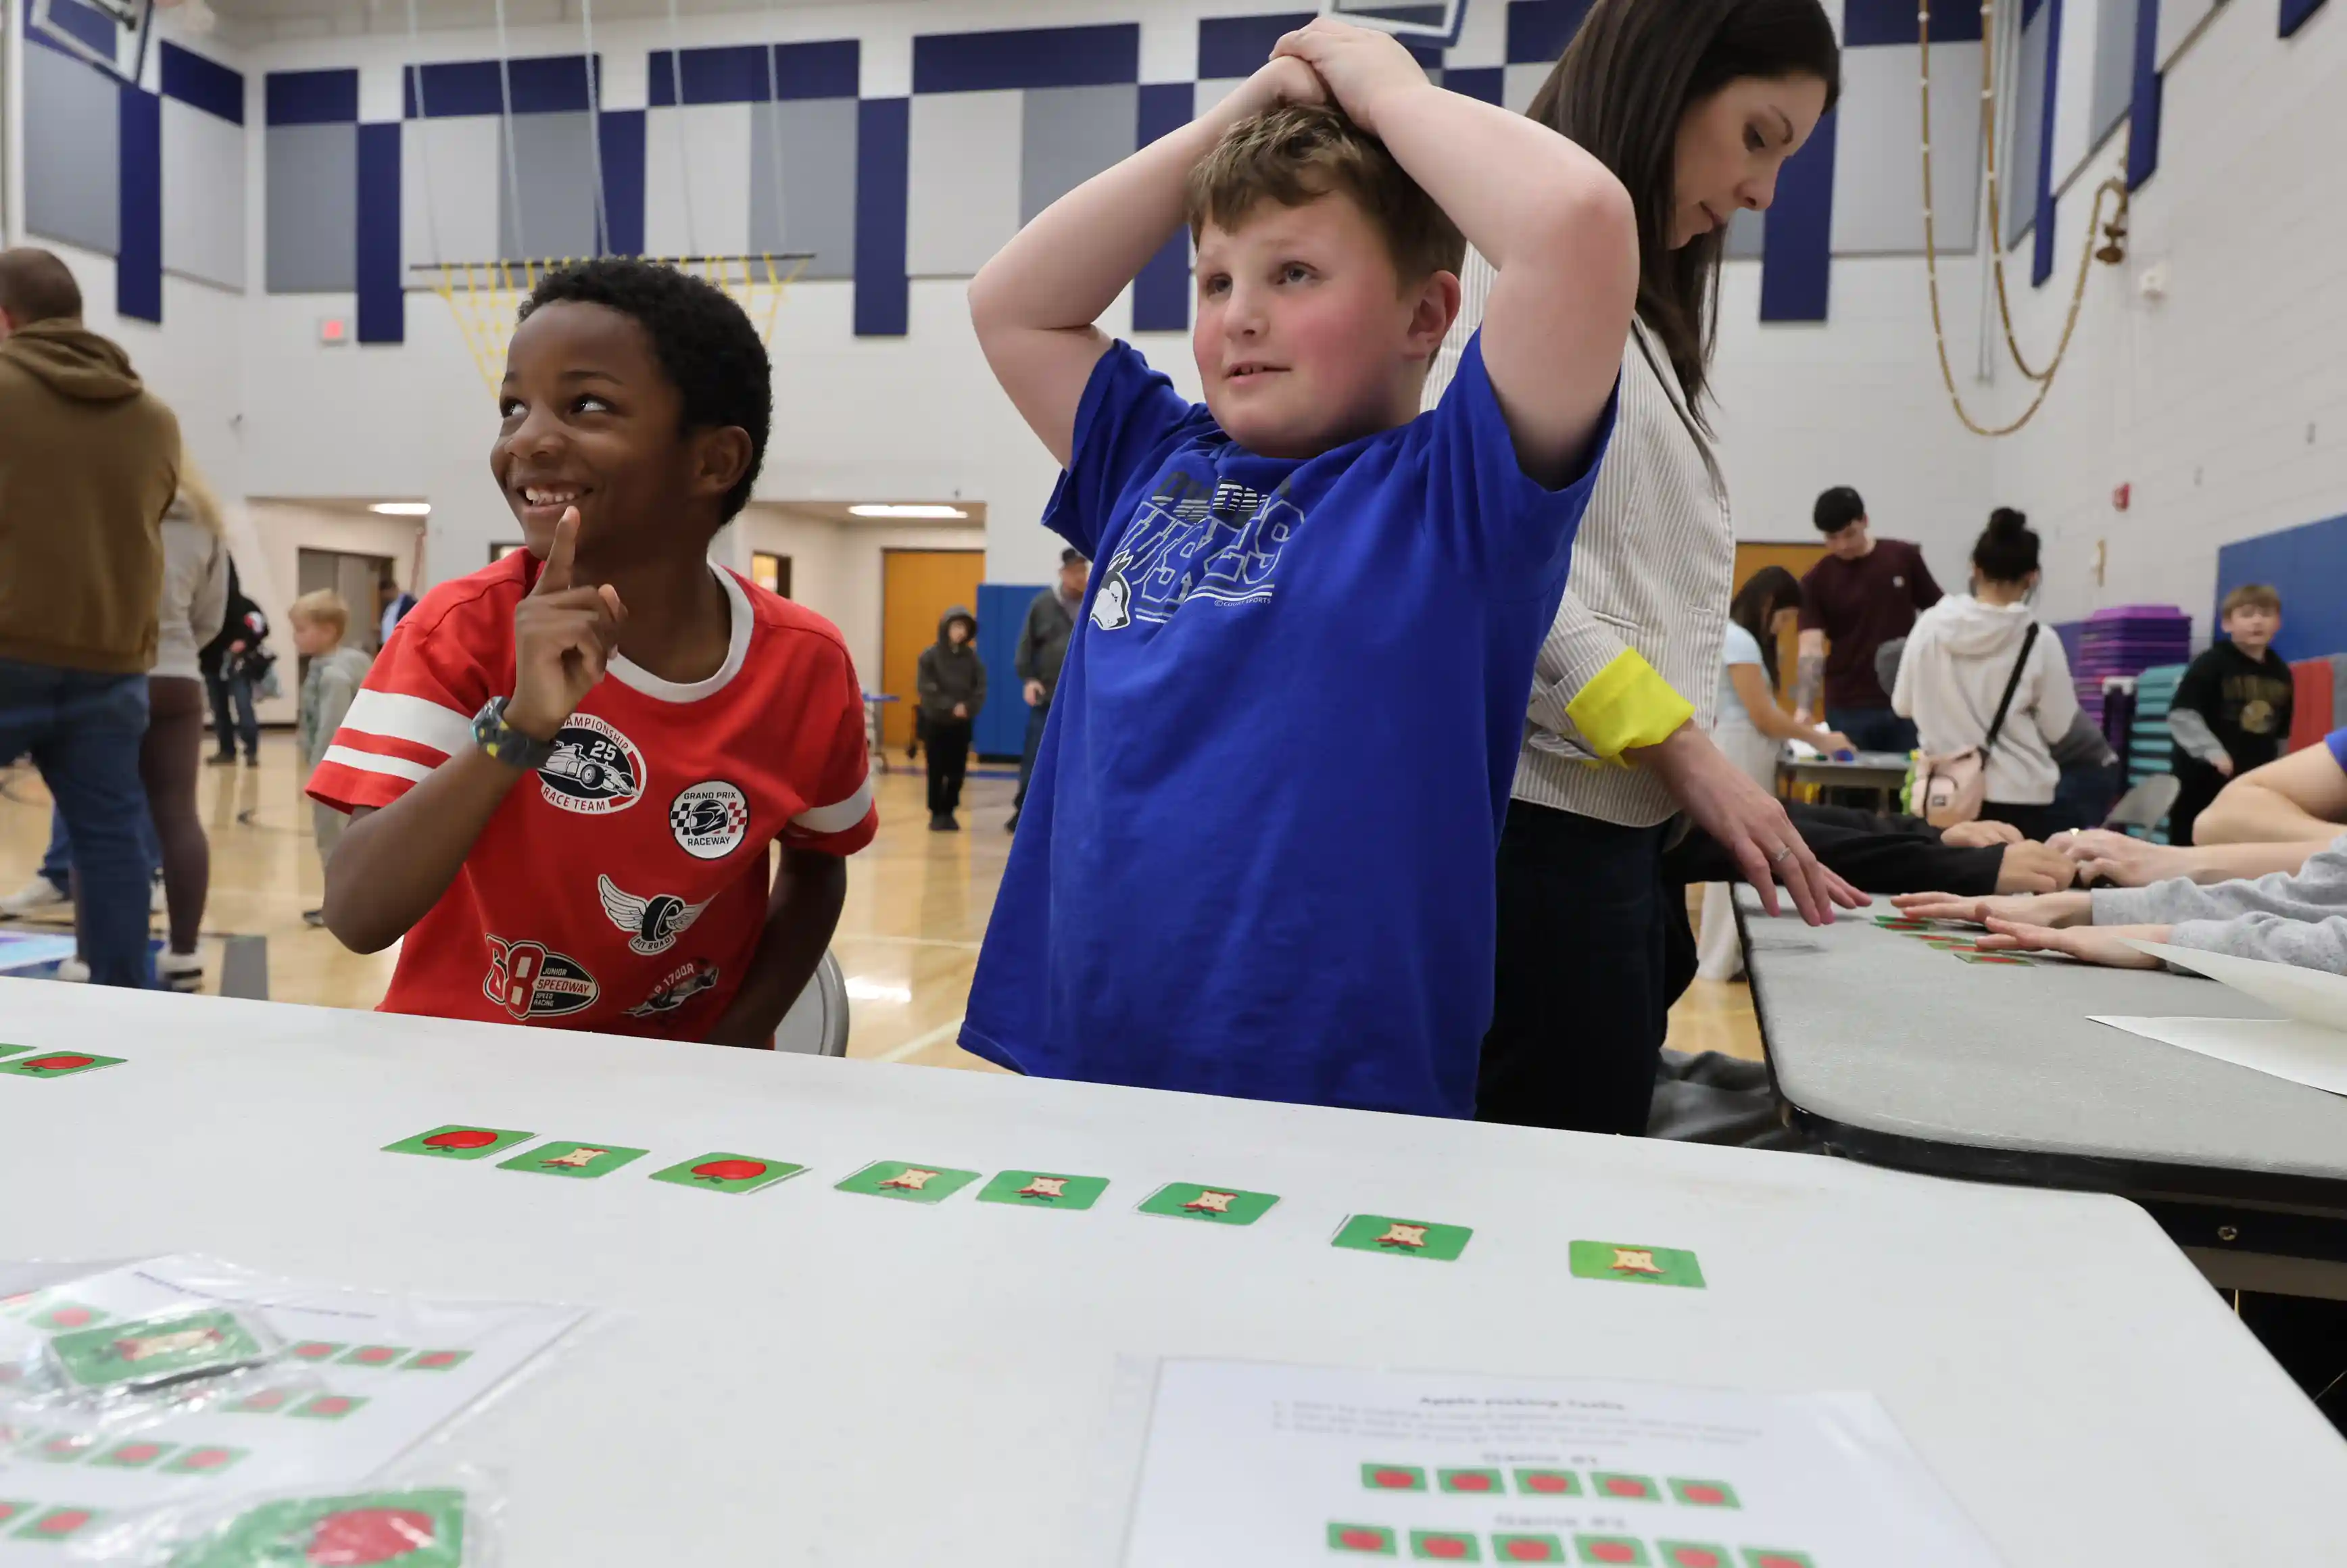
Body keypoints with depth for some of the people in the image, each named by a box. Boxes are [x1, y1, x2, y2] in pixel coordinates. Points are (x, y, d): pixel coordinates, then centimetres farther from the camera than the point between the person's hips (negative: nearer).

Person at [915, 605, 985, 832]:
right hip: (936, 722, -2)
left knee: (957, 771, 6)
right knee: (936, 770, 3)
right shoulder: (930, 655, -6)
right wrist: (950, 707, -18)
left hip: (962, 724, 3)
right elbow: (925, 688, -12)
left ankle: (949, 812, 18)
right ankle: (937, 813, 12)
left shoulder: (972, 657, 3)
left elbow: (981, 688, 1)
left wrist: (968, 707, -16)